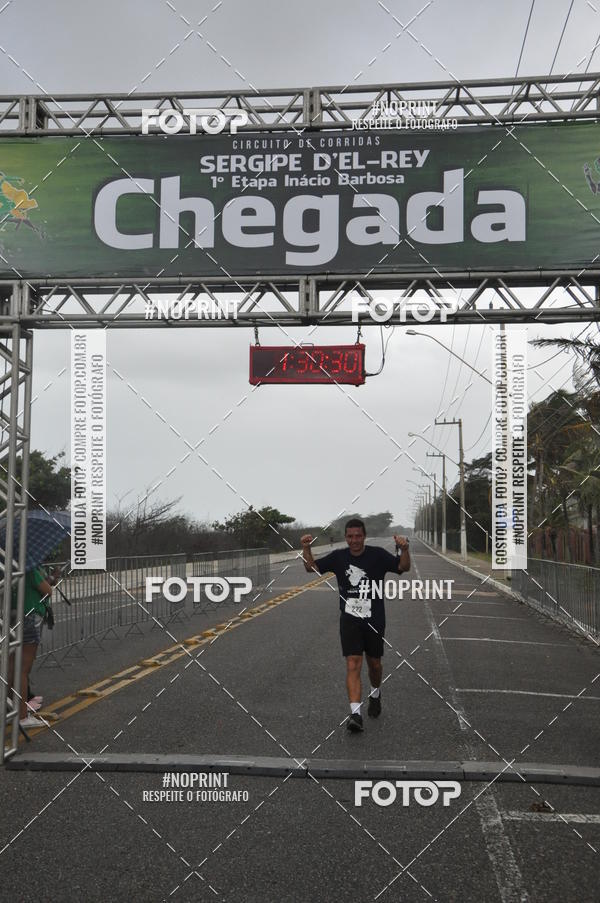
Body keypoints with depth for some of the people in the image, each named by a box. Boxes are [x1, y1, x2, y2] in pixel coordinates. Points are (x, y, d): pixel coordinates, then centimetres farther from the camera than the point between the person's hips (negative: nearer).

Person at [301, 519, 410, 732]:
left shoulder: (377, 555, -4)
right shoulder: (338, 557, 1)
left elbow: (403, 567, -8)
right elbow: (312, 567, 7)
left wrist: (404, 550, -27)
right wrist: (306, 549, -11)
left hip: (374, 620, 0)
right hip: (349, 619, 0)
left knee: (374, 664, 15)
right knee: (353, 665, -12)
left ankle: (375, 693, 46)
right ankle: (355, 713, -15)